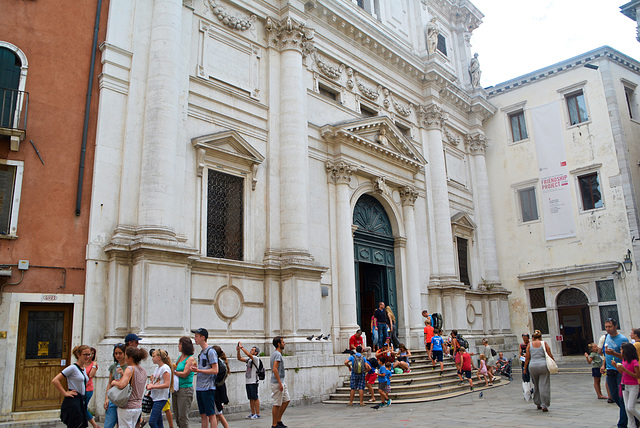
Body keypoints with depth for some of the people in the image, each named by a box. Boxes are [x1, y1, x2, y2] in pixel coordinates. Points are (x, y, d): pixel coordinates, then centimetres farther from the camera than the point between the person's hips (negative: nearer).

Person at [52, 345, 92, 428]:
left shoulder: (84, 369, 12)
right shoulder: (73, 368, -12)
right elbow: (55, 381, -17)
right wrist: (65, 393, -14)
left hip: (82, 401, 8)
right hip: (72, 403, -8)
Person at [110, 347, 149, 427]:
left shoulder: (130, 369, -15)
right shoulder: (143, 371, 9)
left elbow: (121, 385, -26)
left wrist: (114, 382, -7)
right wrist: (123, 374, 11)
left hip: (127, 406, -7)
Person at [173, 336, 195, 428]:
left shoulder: (191, 359, -9)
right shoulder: (180, 357, 15)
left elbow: (184, 374, -15)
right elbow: (174, 369, 15)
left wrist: (173, 372, -5)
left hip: (185, 389, -8)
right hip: (176, 389, 8)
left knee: (183, 417, -5)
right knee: (177, 417, 12)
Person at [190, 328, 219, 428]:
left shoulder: (211, 351, -12)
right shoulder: (201, 352, 15)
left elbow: (215, 370, -17)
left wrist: (199, 370, -19)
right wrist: (195, 368, 4)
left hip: (208, 388, -9)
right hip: (199, 388, 9)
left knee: (211, 414, -4)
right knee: (203, 415, 13)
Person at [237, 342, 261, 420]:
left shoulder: (256, 358, -9)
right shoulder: (249, 359, 16)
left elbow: (248, 354, -25)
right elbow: (240, 358, 17)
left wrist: (242, 347, -18)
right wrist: (238, 351, 2)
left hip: (254, 382, -8)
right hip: (248, 381, 8)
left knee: (255, 398, -4)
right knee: (251, 398, 12)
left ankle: (257, 414, 0)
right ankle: (253, 413, 19)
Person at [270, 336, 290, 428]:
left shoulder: (275, 353, 15)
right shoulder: (277, 354, -16)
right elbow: (275, 369, -24)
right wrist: (280, 383, -23)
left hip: (281, 382, 10)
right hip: (277, 383, -10)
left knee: (286, 400, 13)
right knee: (277, 404, -3)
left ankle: (278, 420, 18)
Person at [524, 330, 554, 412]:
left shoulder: (529, 344, 3)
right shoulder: (544, 344, -1)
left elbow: (527, 358, 3)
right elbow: (550, 356, 0)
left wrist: (525, 368, 11)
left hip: (532, 366, 2)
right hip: (543, 365, -2)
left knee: (536, 386, 16)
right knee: (544, 386, 0)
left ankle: (538, 404, 22)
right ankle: (544, 405, -5)